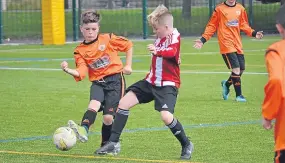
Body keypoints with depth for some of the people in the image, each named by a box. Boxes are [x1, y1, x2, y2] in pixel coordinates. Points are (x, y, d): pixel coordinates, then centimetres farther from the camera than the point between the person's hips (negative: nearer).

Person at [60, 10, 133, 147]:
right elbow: (81, 73, -6)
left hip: (115, 80, -2)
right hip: (97, 82, 2)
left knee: (108, 116, -9)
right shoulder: (80, 51, 5)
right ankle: (83, 130, -51)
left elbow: (128, 45, 12)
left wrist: (128, 65, 8)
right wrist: (68, 70, -24)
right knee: (94, 104, -30)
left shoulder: (108, 39, 1)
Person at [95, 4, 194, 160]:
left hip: (168, 84, -9)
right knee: (124, 103, 2)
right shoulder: (160, 38, 10)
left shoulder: (174, 36, -15)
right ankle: (113, 143, 8)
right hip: (152, 81, 9)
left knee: (166, 116, -26)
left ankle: (186, 145, -1)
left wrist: (157, 51, -57)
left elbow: (172, 52, -39)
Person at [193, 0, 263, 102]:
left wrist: (253, 33, -2)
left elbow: (244, 25, 14)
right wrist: (203, 40, -6)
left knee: (241, 69, 7)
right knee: (236, 69, -12)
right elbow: (211, 26, 0)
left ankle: (226, 84, 34)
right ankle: (238, 95, -2)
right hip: (226, 44, -5)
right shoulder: (219, 9, -3)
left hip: (237, 44, 5)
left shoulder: (240, 9, 9)